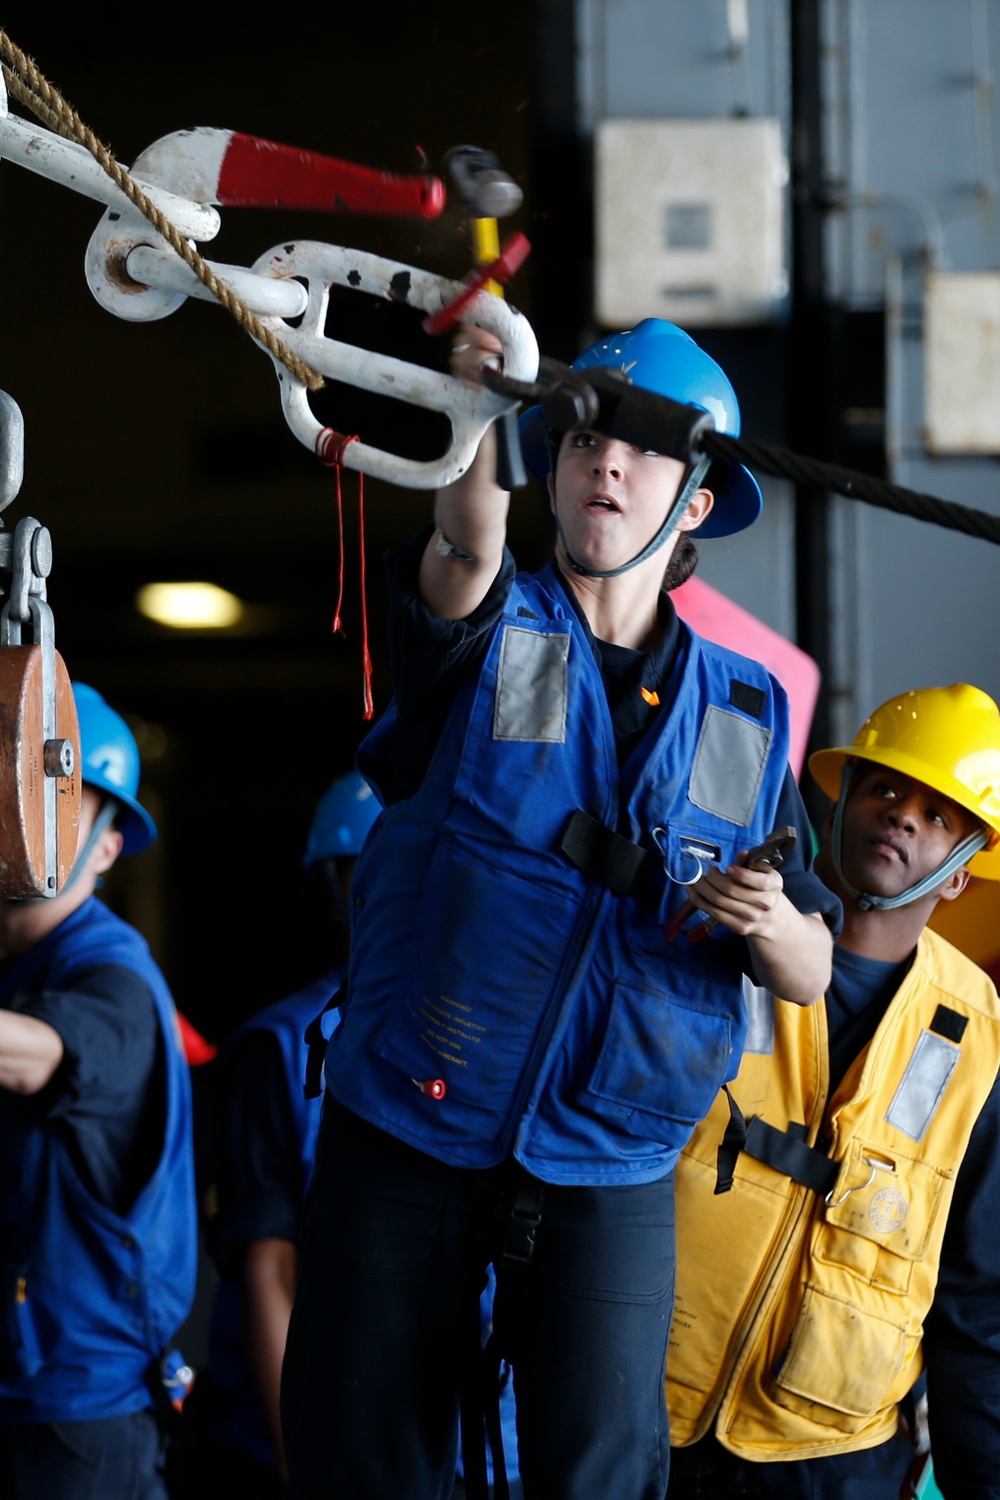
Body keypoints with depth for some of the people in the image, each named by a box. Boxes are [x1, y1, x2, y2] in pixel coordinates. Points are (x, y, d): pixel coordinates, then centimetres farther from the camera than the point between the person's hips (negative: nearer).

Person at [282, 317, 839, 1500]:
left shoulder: (744, 714, 8)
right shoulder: (487, 633, 0)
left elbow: (811, 976, 8)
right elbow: (468, 541, -26)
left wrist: (766, 922, -17)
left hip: (607, 1167, 1)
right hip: (405, 1136, -1)